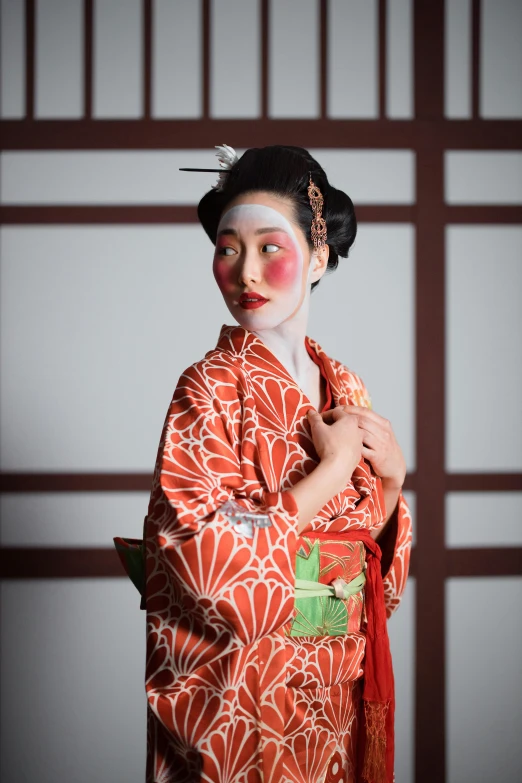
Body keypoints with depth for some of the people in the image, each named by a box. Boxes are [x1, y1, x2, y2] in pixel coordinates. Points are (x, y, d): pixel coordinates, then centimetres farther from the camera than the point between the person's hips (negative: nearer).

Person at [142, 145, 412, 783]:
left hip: (341, 690, 5)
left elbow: (372, 542, 11)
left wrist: (392, 474, -8)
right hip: (243, 699, -5)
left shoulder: (345, 388, 3)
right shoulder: (209, 388, -14)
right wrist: (332, 469, -18)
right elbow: (211, 567, -24)